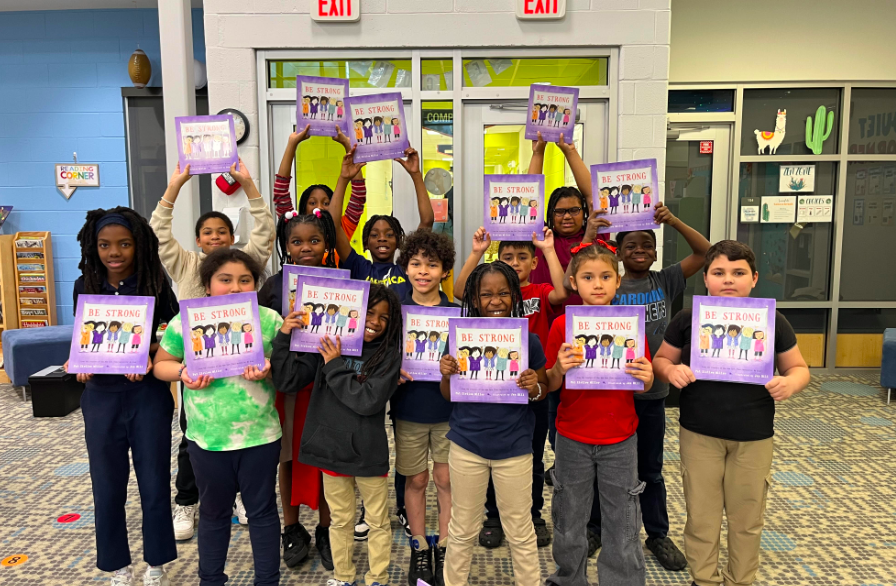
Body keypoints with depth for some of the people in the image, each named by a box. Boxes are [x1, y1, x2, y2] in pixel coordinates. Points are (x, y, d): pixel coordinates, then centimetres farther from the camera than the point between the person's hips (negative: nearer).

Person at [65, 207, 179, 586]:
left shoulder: (154, 284, -7)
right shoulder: (85, 287, 0)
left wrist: (147, 357, -21)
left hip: (148, 395, -2)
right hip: (101, 396, 2)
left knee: (154, 482, 7)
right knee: (107, 486, 11)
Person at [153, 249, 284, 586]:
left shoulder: (270, 319, -6)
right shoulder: (185, 321, -6)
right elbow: (161, 363, 5)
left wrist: (268, 371, -21)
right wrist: (183, 373, -16)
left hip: (259, 435, 0)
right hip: (207, 438, 1)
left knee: (262, 510, 14)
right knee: (214, 512, 20)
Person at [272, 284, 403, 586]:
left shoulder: (388, 354, -9)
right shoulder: (326, 345, -3)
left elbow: (368, 401, -20)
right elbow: (288, 381, -7)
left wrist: (335, 366, -16)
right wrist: (284, 338, -16)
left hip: (369, 453, -1)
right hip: (332, 448, 2)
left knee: (378, 522, 14)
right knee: (340, 521, 20)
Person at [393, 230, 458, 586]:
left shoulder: (457, 313, -3)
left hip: (448, 408, 0)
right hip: (408, 409, 1)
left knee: (446, 479, 9)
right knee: (415, 479, 11)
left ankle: (443, 548, 27)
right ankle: (419, 548, 29)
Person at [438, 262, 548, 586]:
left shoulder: (529, 341, -9)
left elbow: (544, 388, 4)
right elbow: (449, 396, 2)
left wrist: (534, 388, -18)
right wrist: (447, 375, -18)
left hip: (514, 447, -1)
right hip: (466, 444, 1)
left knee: (520, 532, 15)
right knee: (462, 530, 18)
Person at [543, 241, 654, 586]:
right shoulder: (562, 326, -6)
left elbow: (645, 385, 2)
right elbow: (550, 385, -3)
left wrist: (646, 376, -21)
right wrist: (559, 368, -24)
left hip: (620, 440, 0)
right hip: (572, 438, 0)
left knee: (623, 523, 9)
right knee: (569, 522, 13)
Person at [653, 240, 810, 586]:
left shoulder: (772, 322, -4)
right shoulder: (687, 320, -5)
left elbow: (798, 368, 6)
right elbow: (661, 360, 5)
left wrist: (790, 383, -17)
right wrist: (670, 371, -18)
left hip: (754, 437, 1)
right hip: (698, 434, 0)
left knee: (746, 516, 15)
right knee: (702, 515, 10)